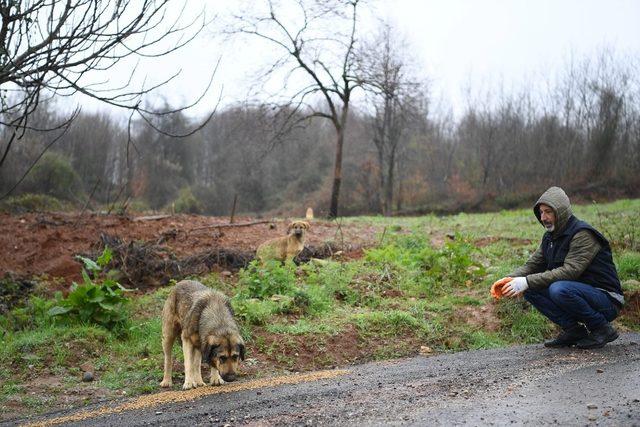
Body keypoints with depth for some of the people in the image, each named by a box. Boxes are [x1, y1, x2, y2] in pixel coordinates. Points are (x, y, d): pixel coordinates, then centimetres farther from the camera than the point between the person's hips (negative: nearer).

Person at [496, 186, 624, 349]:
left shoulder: (583, 235, -18)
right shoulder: (550, 237, 9)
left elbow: (570, 271, -29)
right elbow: (532, 264, 5)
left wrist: (528, 281, -32)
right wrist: (510, 279, -17)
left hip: (607, 301, -8)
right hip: (578, 292, 8)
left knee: (559, 289, -34)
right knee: (529, 289, -7)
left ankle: (602, 328, -13)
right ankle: (573, 329, -3)